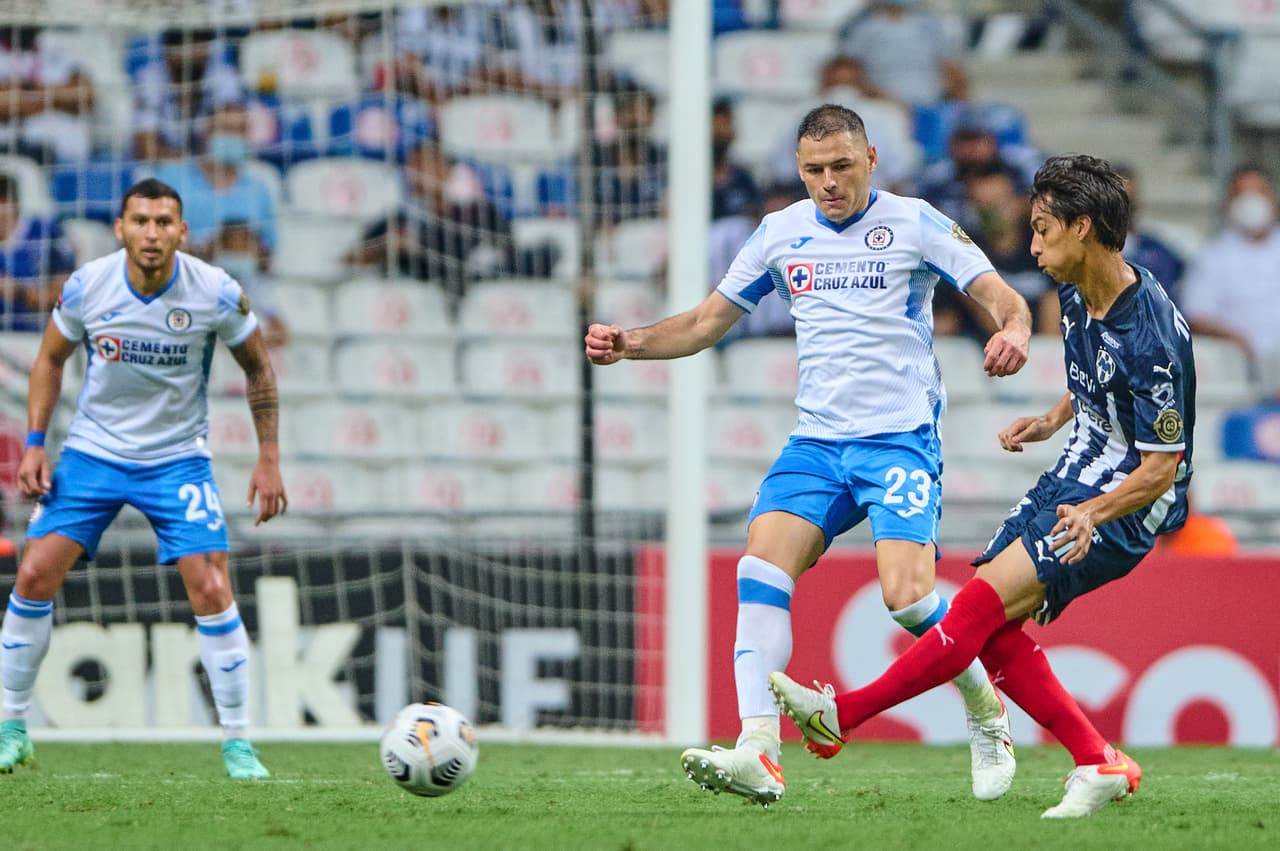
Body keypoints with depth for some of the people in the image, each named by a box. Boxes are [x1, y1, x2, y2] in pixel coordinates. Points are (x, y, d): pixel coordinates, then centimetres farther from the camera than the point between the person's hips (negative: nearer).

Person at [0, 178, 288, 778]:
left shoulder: (215, 293, -15)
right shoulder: (86, 286, -13)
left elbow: (258, 368, 1)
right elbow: (51, 359, 5)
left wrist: (268, 458, -3)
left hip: (177, 459, -1)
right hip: (92, 452, 1)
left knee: (211, 592, -13)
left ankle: (237, 745, -1)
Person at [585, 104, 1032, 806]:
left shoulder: (913, 224, -1)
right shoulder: (782, 233, 12)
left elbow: (1003, 300, -5)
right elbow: (706, 322, 18)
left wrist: (1013, 334, -29)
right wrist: (628, 343, 1)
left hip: (901, 437, -4)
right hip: (816, 441, 4)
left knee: (906, 595, -20)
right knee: (762, 563, -18)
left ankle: (987, 715, 9)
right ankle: (758, 756, -26)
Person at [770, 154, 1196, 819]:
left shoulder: (1150, 338, -26)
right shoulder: (1077, 295, 2)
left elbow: (1161, 469, -22)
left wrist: (1092, 514, -36)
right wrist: (1052, 421, 8)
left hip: (1122, 508, -9)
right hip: (1073, 481, 9)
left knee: (981, 602, -19)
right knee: (993, 630, -3)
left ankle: (839, 716, -15)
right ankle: (1099, 764, 3)